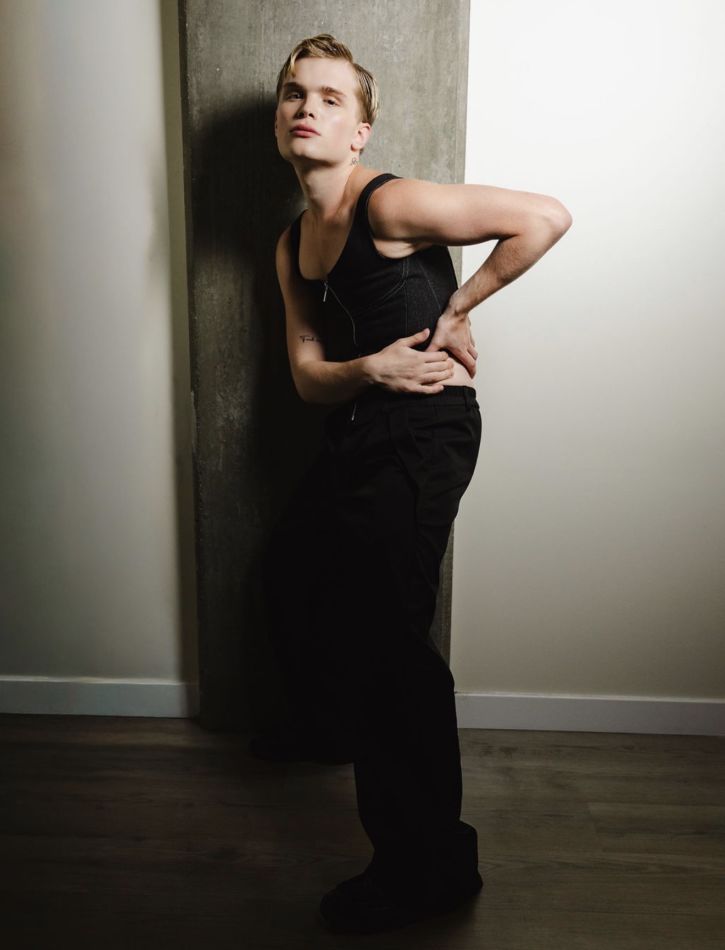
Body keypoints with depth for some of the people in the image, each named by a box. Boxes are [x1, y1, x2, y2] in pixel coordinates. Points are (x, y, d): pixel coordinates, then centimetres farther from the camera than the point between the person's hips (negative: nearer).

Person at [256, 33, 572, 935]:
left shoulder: (390, 203, -13)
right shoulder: (293, 244, 11)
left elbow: (546, 216, -17)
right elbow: (308, 373, 7)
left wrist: (456, 308, -9)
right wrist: (371, 367, -15)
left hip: (425, 434, -9)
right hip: (355, 434, 9)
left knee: (381, 632, -12)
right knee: (290, 571, 19)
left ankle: (431, 866, 5)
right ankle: (327, 730, 47)